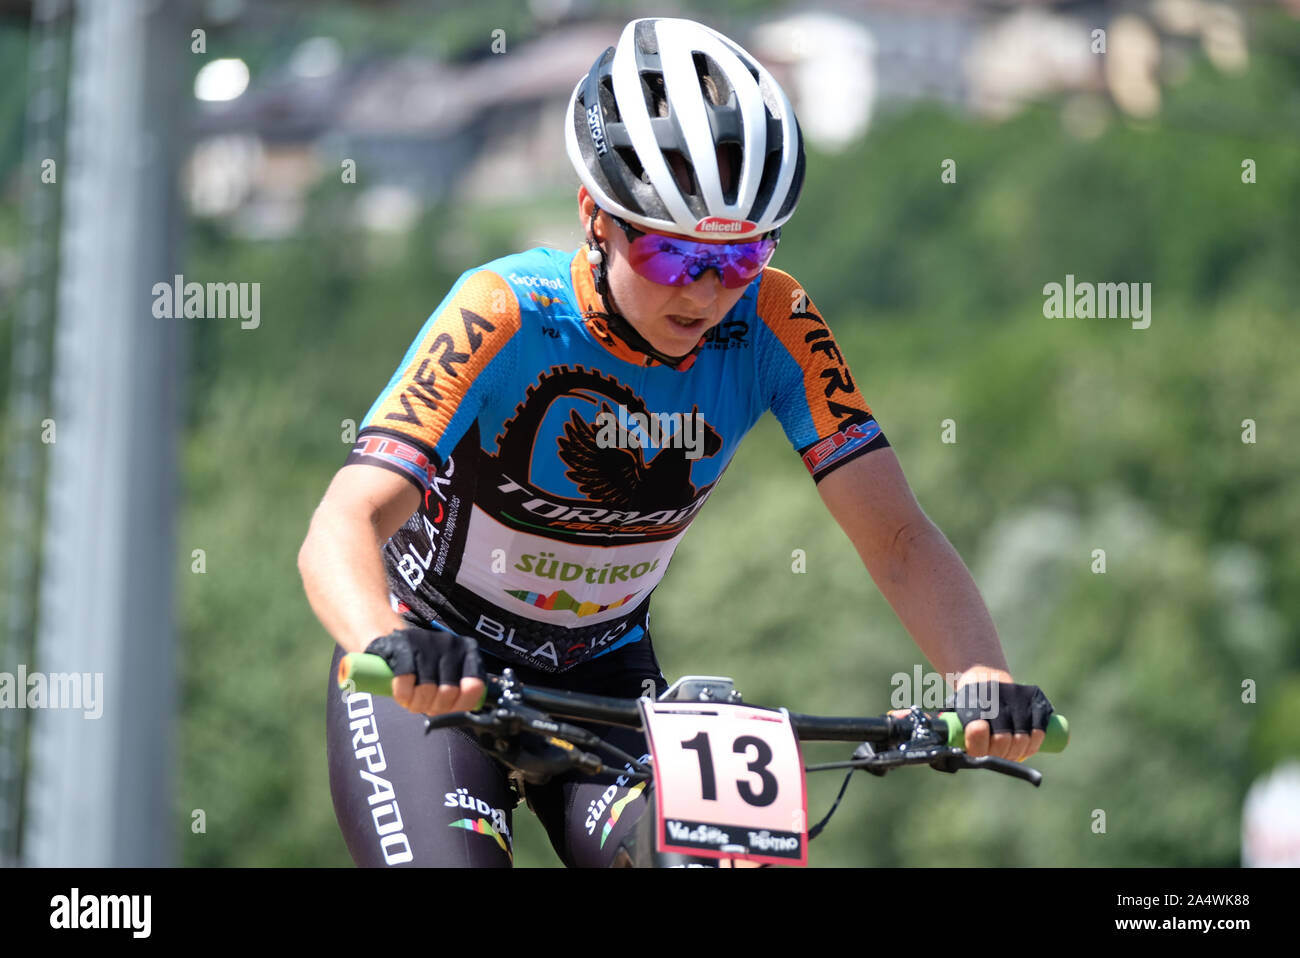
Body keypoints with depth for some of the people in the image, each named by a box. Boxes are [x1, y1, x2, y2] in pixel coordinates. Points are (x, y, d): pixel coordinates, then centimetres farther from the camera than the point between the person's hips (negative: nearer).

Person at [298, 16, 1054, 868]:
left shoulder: (771, 325, -17)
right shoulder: (506, 315, -27)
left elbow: (898, 539, -19)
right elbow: (342, 529, -37)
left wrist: (985, 678, -39)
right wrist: (392, 649, -59)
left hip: (604, 676, 3)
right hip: (436, 679, -3)